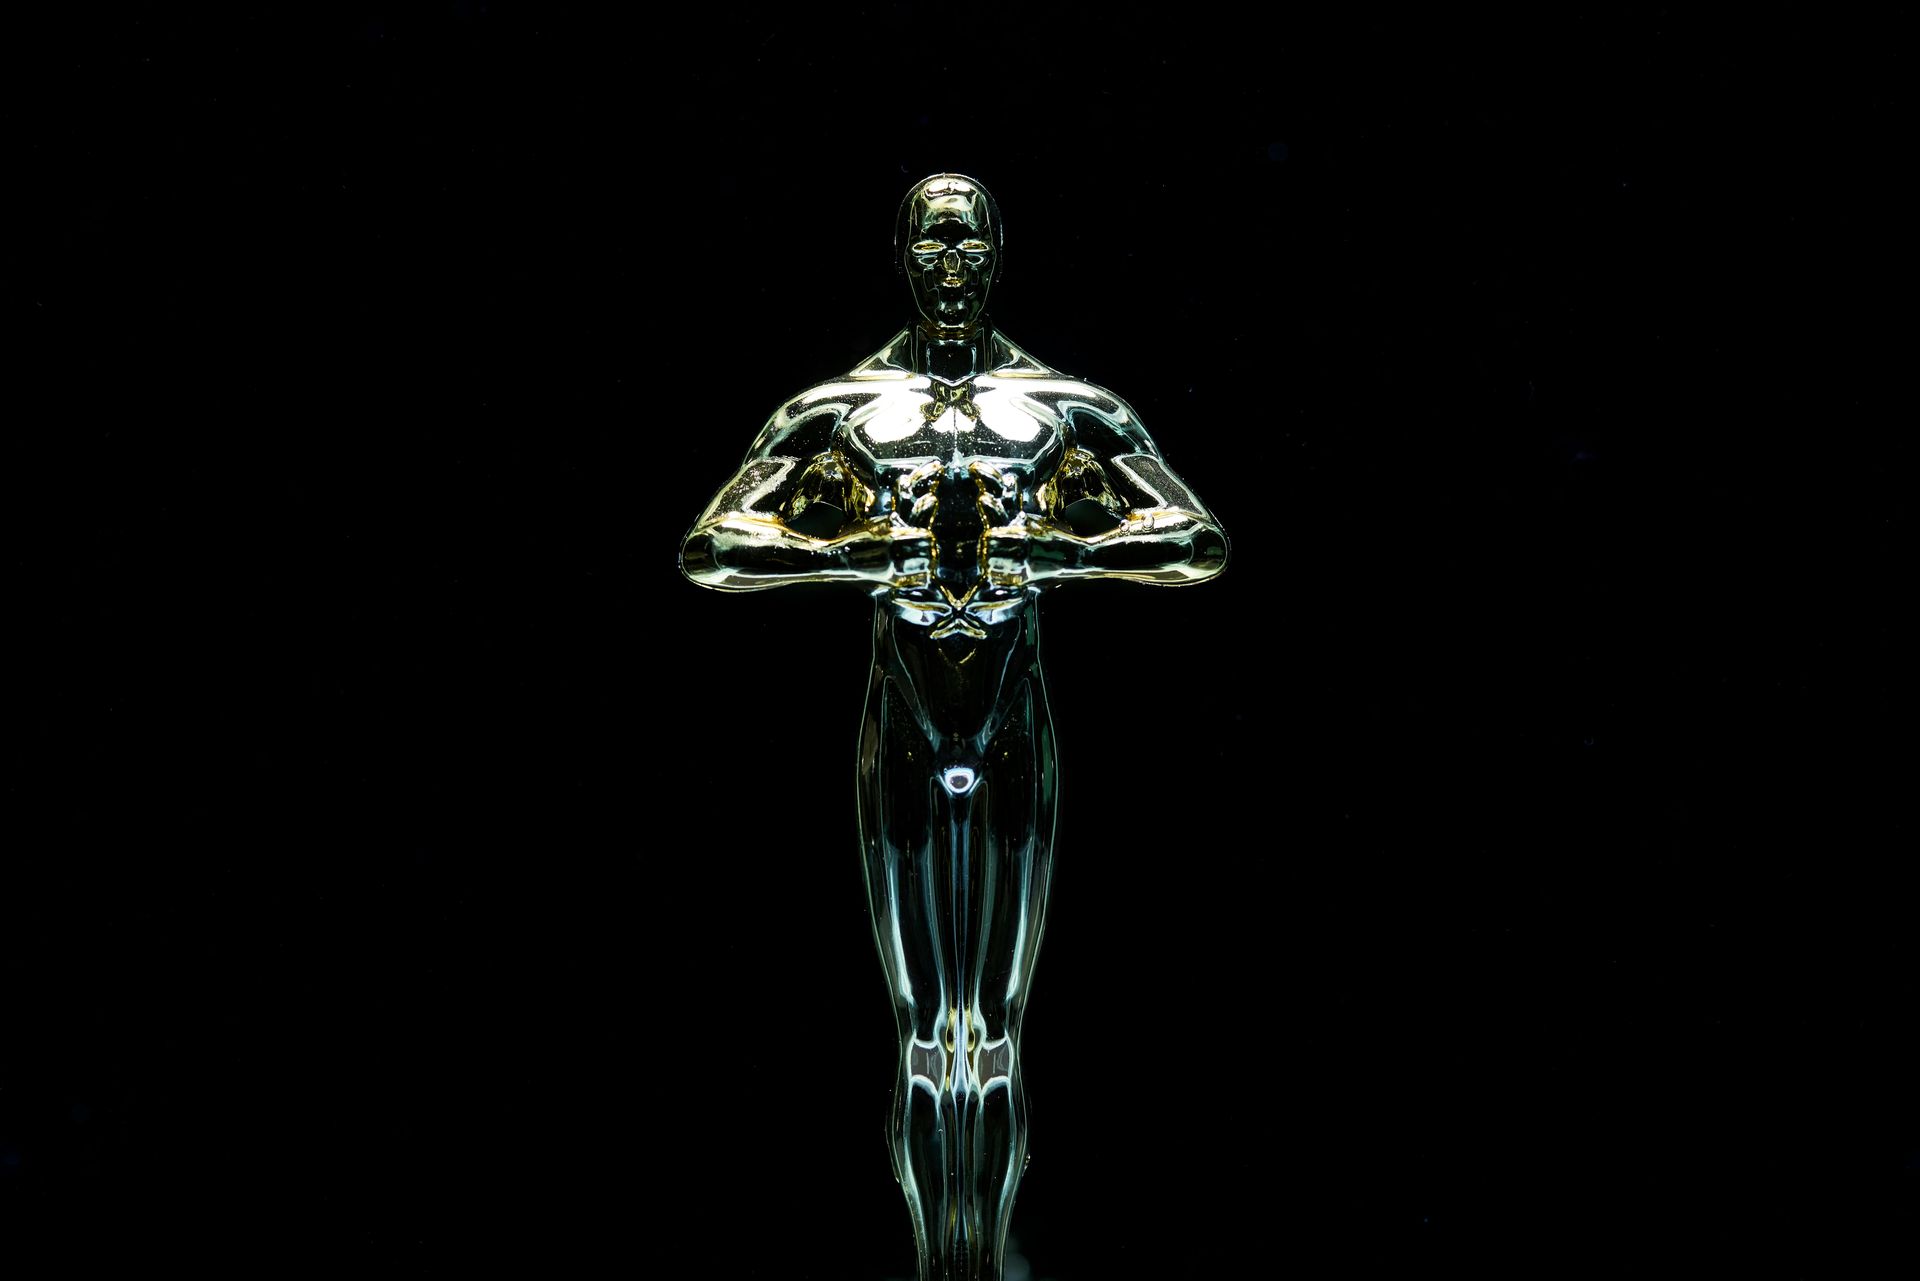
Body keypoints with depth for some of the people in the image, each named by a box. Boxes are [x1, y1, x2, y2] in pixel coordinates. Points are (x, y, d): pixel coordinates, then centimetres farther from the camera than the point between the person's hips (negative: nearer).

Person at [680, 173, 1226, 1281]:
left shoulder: (1072, 411, 4)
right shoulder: (842, 410, 3)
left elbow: (1206, 545, -6)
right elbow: (710, 551, -6)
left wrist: (1039, 548, -21)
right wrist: (877, 551, -21)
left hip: (1017, 731, 0)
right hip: (903, 732, 0)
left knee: (999, 1028, 8)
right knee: (925, 1032, 8)